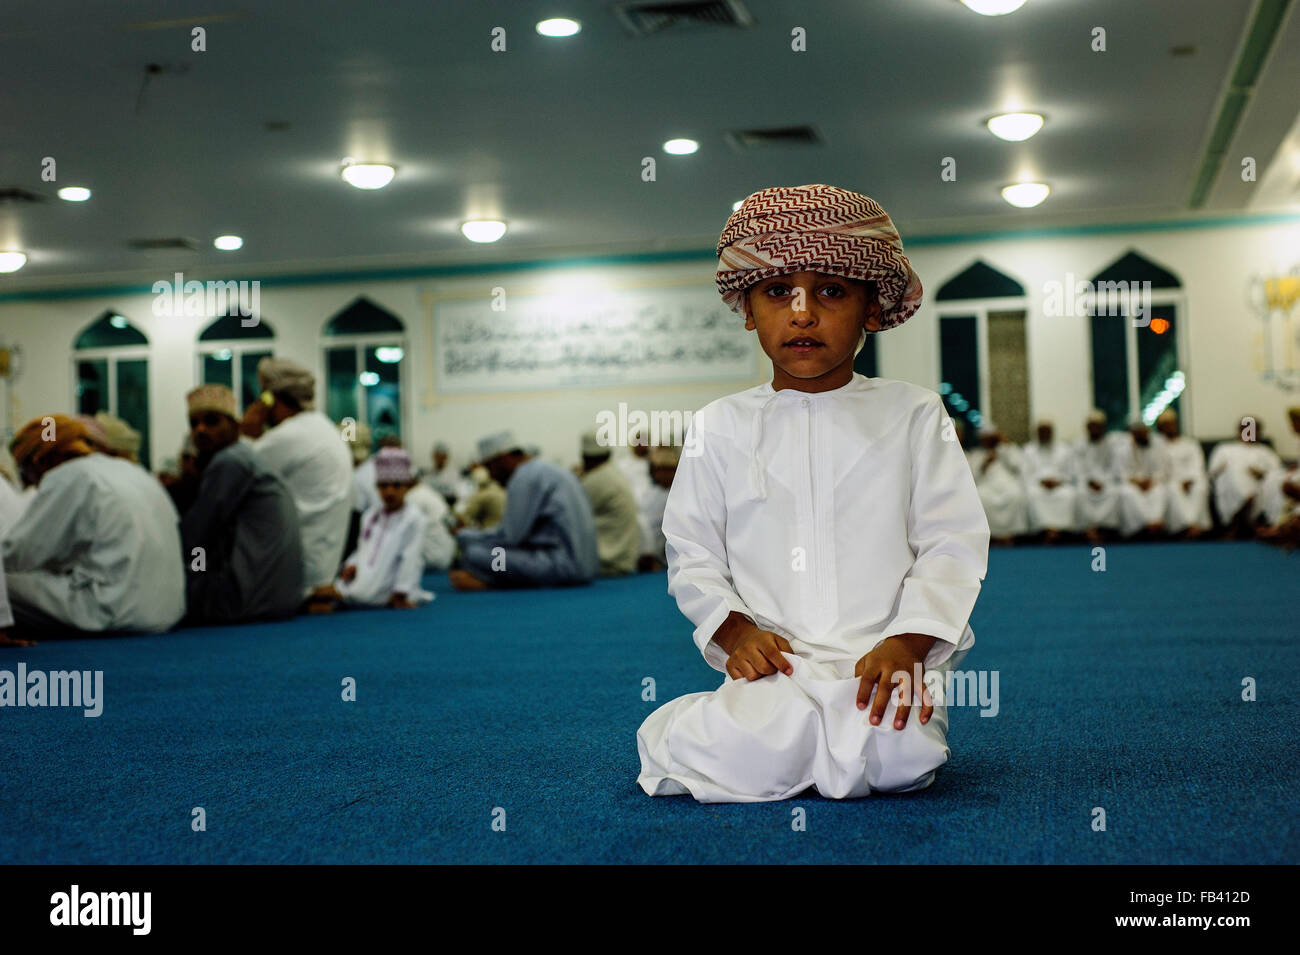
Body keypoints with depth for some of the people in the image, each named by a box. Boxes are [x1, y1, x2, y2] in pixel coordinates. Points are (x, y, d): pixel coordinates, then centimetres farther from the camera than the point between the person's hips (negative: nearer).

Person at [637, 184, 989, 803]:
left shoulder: (913, 414, 7)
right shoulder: (720, 427, 10)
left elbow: (954, 545, 2)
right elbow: (691, 555, 11)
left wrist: (906, 642, -13)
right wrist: (735, 630, -8)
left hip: (882, 657, 0)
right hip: (773, 661, 0)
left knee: (895, 753, -31)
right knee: (750, 757, -30)